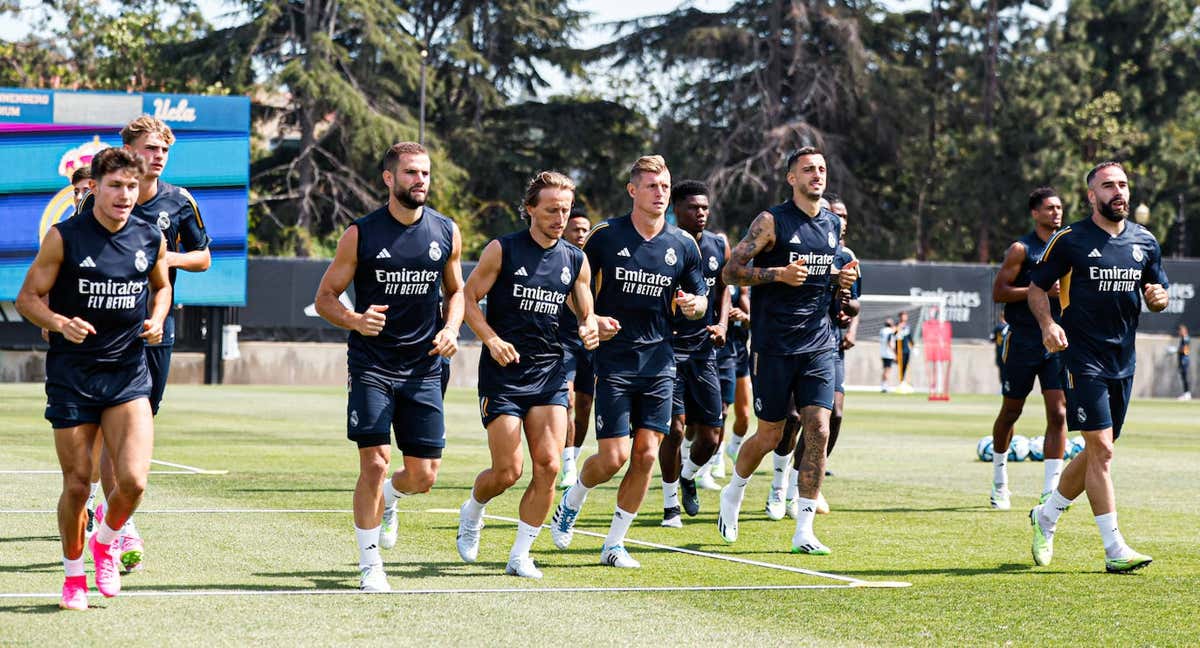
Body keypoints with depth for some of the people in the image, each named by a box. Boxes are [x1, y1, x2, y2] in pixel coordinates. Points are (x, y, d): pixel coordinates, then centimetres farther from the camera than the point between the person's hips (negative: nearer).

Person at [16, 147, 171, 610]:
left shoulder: (151, 239, 3)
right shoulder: (64, 238, -7)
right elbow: (27, 298, -2)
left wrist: (157, 320, 2)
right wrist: (60, 323, -21)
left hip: (128, 373, 2)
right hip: (71, 375, -2)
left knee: (132, 480, -13)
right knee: (77, 483, 2)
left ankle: (106, 540, 19)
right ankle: (73, 575, 25)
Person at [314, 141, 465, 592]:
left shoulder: (446, 233, 4)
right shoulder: (361, 234, -5)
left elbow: (455, 291, 19)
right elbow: (325, 297, 1)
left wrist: (450, 328, -1)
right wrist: (355, 321, -20)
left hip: (424, 368, 3)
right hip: (371, 365, -3)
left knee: (423, 475, 2)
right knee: (375, 462, -12)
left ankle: (387, 500, 38)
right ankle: (369, 564, 2)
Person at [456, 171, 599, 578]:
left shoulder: (575, 261, 8)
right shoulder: (502, 250, -4)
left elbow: (586, 314, 17)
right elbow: (468, 298, -1)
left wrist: (589, 329, -7)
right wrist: (492, 340, -16)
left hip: (549, 375, 4)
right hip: (503, 374, -4)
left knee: (548, 467, -9)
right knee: (508, 471, -7)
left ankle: (520, 556, 3)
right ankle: (472, 512, 27)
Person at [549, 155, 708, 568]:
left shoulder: (683, 245, 5)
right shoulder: (604, 236, -3)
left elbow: (700, 299, 15)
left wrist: (694, 305, -8)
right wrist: (590, 320, -13)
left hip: (659, 361, 3)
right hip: (613, 360, -3)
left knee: (645, 455, -1)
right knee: (613, 457, -9)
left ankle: (614, 545, 11)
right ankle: (571, 502, 23)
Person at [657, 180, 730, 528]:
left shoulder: (719, 247, 6)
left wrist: (722, 324, 4)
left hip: (704, 349, 5)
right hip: (668, 346, -4)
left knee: (711, 436, 2)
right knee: (674, 428, -11)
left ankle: (688, 476, 34)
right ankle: (670, 504, 5)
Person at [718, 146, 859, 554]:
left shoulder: (832, 225, 13)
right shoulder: (772, 221, -5)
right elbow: (732, 271, -7)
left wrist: (841, 279, 5)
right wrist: (778, 273, -21)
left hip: (819, 346, 4)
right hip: (774, 347, -4)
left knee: (818, 431, -8)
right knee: (770, 436, 3)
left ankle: (803, 531, -4)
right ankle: (733, 493, 33)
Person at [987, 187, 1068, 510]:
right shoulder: (1022, 249, -4)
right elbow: (998, 292, -11)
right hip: (1023, 341, -4)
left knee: (1058, 414, -8)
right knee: (1011, 411, 8)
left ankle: (1050, 490, -7)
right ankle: (999, 480, 28)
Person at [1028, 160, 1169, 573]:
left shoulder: (1145, 242, 10)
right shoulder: (1070, 240, -4)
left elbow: (1157, 295, 19)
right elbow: (1037, 287, 2)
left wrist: (1159, 298, -5)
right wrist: (1048, 323, -16)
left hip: (1123, 361, 6)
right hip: (1083, 358, -6)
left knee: (1097, 452, 11)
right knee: (1100, 450, -12)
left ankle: (1046, 516, 32)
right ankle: (1114, 550, -10)